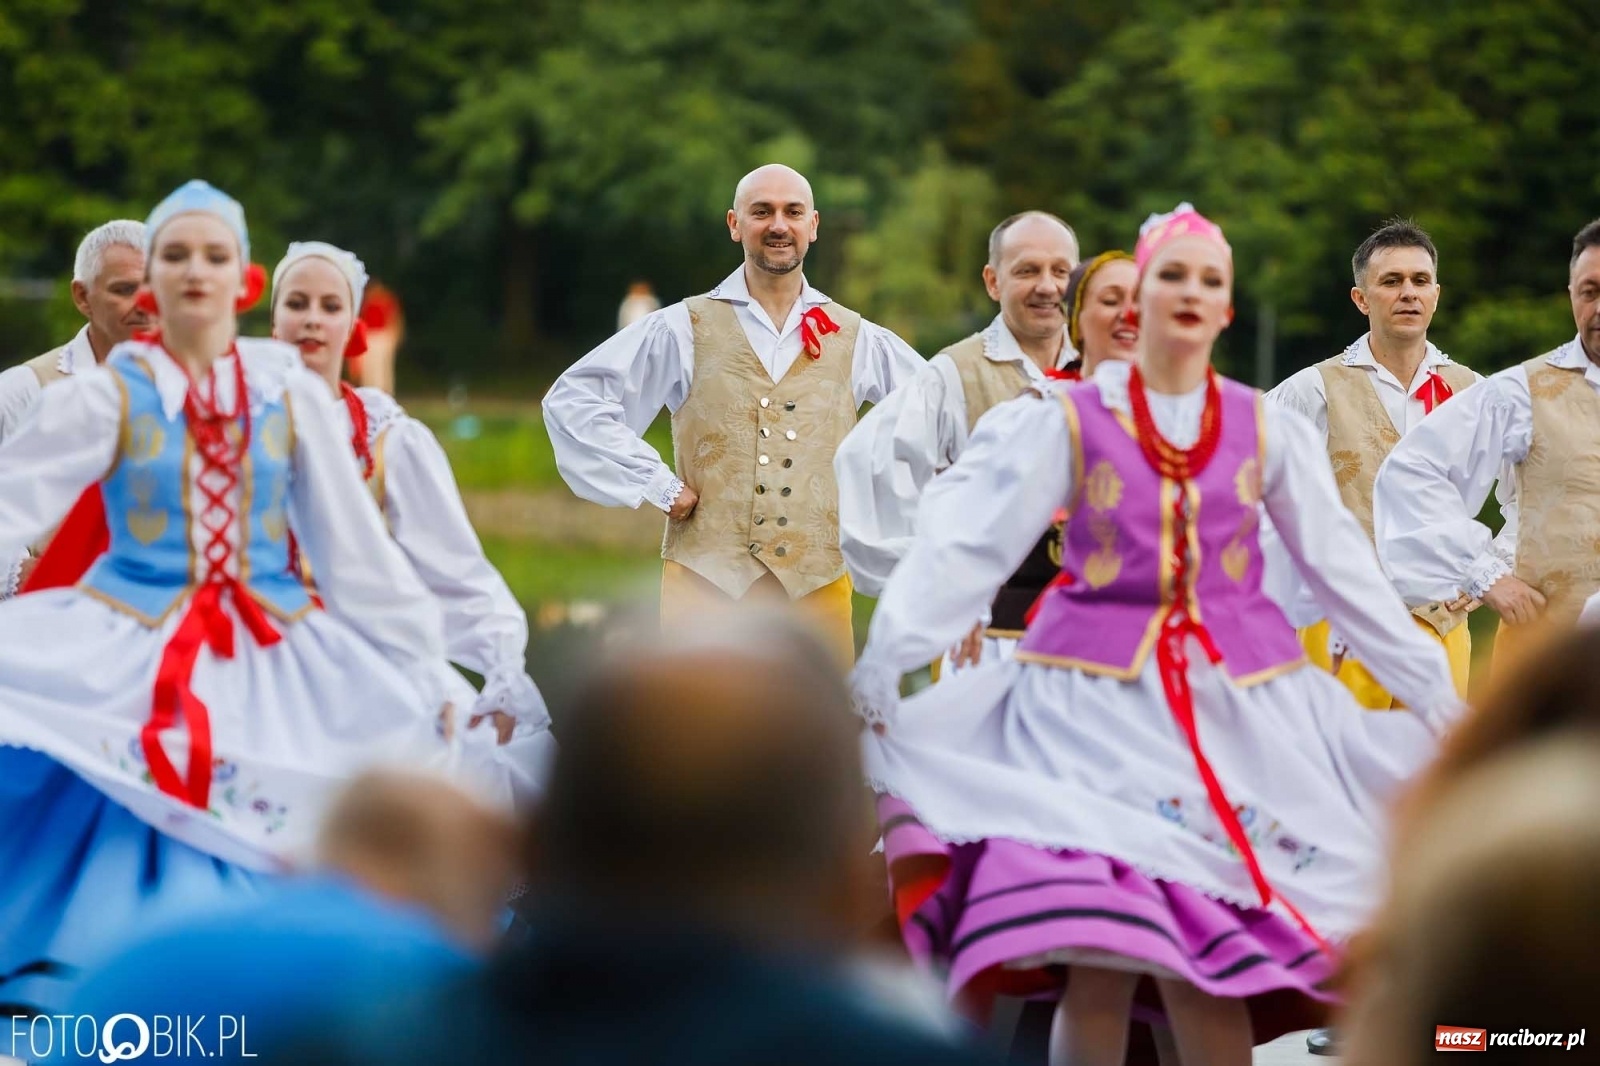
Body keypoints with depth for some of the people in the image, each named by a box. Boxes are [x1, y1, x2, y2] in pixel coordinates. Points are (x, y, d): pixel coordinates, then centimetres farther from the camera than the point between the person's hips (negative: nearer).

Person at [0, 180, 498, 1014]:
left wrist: (431, 672, 4)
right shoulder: (110, 393, -1)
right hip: (131, 661, -2)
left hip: (276, 661, 2)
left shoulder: (289, 392, 4)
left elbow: (354, 545, 6)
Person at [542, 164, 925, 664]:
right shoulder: (685, 331, 6)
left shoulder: (854, 339, 12)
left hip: (818, 585, 2)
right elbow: (572, 400, 2)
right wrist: (658, 486, -4)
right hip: (705, 582, -2)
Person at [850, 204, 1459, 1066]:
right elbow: (965, 549, -5)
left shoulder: (1268, 431, 8)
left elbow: (1345, 571, 10)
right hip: (1095, 698, -1)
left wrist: (1436, 697, 7)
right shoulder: (1068, 421, 2)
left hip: (1234, 704, 2)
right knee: (1096, 962, -13)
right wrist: (880, 665, -15)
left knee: (1208, 965, -7)